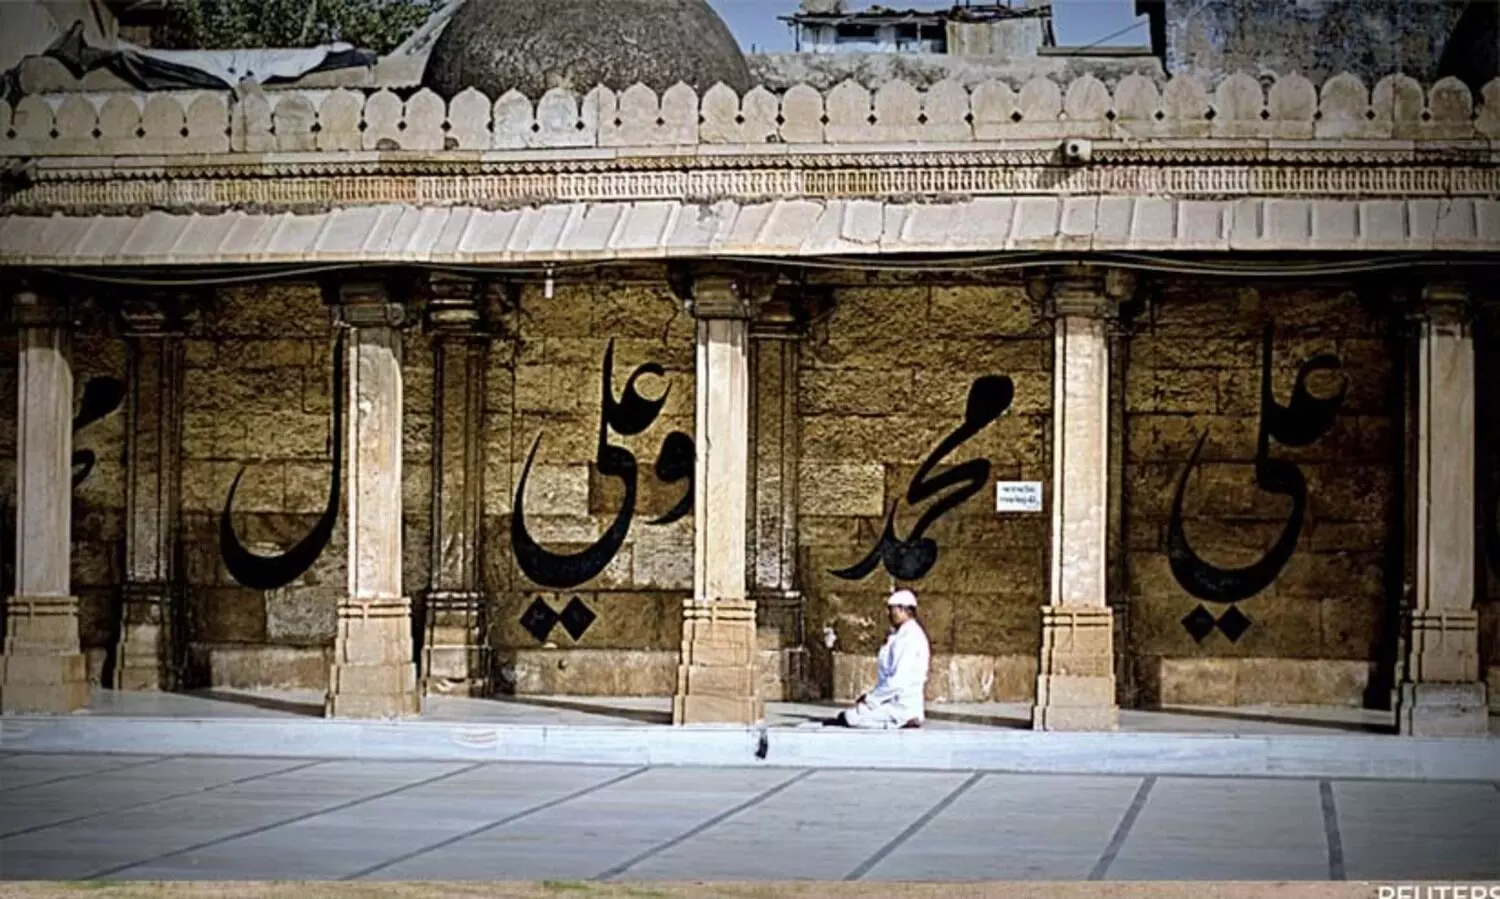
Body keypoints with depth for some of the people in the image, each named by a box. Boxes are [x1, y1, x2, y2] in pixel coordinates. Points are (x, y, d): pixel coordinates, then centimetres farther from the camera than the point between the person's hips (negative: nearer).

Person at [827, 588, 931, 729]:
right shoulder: (900, 635, 15)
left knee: (849, 717, -16)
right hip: (896, 702, 10)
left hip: (902, 708, -10)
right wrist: (870, 697, 9)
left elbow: (898, 682, -22)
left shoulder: (909, 638, -16)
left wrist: (870, 699, -14)